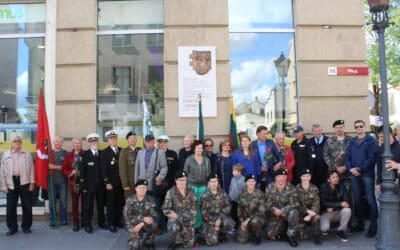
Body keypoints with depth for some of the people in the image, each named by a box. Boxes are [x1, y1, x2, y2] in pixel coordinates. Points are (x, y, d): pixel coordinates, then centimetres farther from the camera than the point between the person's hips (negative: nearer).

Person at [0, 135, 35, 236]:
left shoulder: (27, 154, 6)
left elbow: (31, 169, 4)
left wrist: (32, 182, -3)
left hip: (25, 182, -1)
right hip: (11, 183, 1)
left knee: (27, 206, 4)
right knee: (10, 207, 5)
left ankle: (26, 226, 17)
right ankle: (12, 227, 19)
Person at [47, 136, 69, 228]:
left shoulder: (66, 153, 3)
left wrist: (55, 167, -12)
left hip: (62, 181, -1)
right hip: (51, 181, 1)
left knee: (63, 202, 4)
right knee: (52, 202, 5)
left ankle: (63, 220, 15)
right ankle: (52, 221, 16)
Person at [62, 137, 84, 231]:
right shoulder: (68, 156, 7)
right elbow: (64, 169, 7)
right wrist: (70, 173, -10)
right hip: (73, 183, 2)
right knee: (75, 204, 7)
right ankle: (76, 223, 16)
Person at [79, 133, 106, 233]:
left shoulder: (102, 154, 7)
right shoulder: (84, 155, -2)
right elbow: (82, 171, -6)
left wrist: (106, 182, 1)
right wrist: (83, 186, -11)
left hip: (101, 184, 3)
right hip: (89, 185, -3)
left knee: (101, 205, 13)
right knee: (87, 206, 1)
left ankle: (101, 222, 28)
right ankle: (87, 224, 14)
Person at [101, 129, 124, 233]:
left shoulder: (122, 151, 10)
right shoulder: (105, 152, -2)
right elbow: (104, 169, -7)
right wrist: (107, 182, -13)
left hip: (121, 182, 4)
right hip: (111, 182, -4)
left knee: (120, 203, 7)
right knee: (111, 204, 1)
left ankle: (118, 221, 21)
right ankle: (111, 224, 10)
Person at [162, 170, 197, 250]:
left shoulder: (191, 192, 1)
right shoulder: (171, 192, -8)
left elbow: (194, 209, 2)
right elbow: (165, 209, -10)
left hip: (189, 220, 3)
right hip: (175, 218, -2)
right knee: (172, 227, -37)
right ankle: (177, 242, -5)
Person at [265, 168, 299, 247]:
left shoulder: (291, 188, -10)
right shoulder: (269, 188, -6)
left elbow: (295, 203, -16)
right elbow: (267, 203, -7)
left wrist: (283, 210, -26)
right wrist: (274, 210, -26)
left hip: (287, 212, -1)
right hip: (275, 214, 1)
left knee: (293, 213, -37)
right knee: (270, 236, -12)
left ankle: (291, 236, -15)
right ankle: (283, 232, 23)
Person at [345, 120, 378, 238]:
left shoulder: (370, 140, 0)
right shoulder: (352, 142, 14)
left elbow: (372, 157, -9)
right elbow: (347, 156, 11)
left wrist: (361, 169, -14)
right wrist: (350, 168, -7)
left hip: (367, 174, -5)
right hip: (354, 175, 5)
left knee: (370, 200, -4)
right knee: (358, 200, 10)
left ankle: (373, 227, 2)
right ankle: (360, 224, 21)